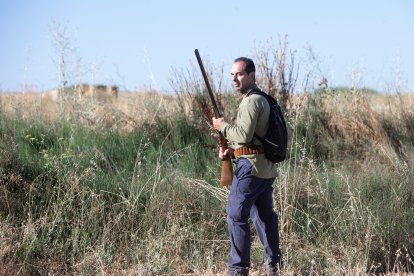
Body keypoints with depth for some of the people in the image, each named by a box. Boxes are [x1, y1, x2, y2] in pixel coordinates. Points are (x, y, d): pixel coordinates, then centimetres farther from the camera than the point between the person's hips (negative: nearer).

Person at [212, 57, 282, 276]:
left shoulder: (251, 101, -14)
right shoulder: (262, 99, 18)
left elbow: (244, 135, -21)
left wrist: (223, 126, -5)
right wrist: (231, 150, 9)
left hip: (250, 167, -10)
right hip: (266, 167, 10)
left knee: (236, 216, -6)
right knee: (264, 215, 15)